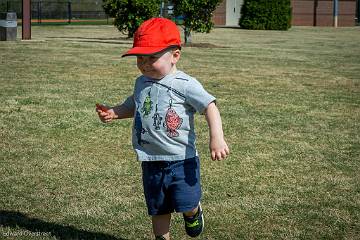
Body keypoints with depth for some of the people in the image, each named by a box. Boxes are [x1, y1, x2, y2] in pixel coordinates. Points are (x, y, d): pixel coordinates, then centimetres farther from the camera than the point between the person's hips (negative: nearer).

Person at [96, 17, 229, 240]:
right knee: (158, 210, 15)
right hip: (151, 161, 6)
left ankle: (195, 212, 30)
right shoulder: (142, 83, 5)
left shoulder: (185, 85, -15)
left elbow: (210, 107, -21)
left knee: (186, 205, -6)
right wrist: (114, 113, 4)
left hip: (181, 161, -5)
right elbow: (133, 105, 23)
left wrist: (217, 138, -33)